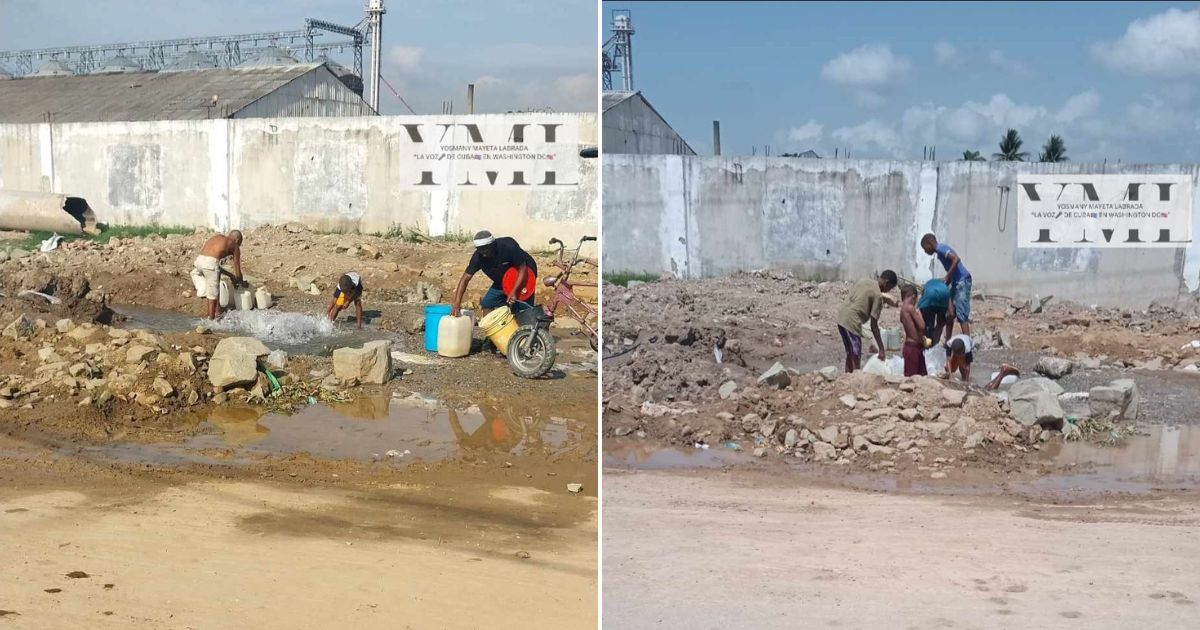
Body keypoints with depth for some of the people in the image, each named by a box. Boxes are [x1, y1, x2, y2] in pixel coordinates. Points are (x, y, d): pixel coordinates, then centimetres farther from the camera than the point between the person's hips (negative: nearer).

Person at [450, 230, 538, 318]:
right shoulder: (478, 257, -21)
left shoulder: (508, 246, -33)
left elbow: (522, 269, -27)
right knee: (486, 306, -1)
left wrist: (514, 292, -39)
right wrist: (457, 303, -31)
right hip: (501, 281, 5)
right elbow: (465, 278, -20)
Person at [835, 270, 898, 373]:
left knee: (850, 353, 18)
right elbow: (874, 326, -9)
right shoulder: (878, 296, -9)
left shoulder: (863, 281, 13)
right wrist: (881, 349, -5)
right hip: (851, 322, -9)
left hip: (841, 317, 9)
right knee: (856, 358, -2)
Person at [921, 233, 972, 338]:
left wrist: (947, 277, -22)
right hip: (957, 282, 10)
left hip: (962, 280, -10)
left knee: (961, 314, -14)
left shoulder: (941, 248, -10)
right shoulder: (940, 251, 18)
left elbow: (956, 259, -25)